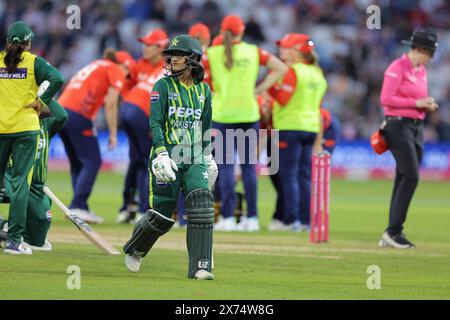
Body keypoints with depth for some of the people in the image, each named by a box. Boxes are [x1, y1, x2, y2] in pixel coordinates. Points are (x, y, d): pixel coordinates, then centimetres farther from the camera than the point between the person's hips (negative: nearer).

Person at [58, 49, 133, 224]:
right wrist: (113, 134, -4)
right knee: (92, 162, -5)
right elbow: (111, 104, -6)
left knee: (77, 163, 13)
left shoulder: (95, 65, 30)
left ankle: (80, 209, 9)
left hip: (60, 109, 8)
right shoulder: (116, 71, 5)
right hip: (78, 116, -8)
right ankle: (77, 207, -14)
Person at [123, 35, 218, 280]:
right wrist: (161, 155, -23)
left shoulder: (203, 90, 11)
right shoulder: (163, 86, -3)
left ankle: (199, 267, -14)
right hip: (167, 157, -4)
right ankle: (133, 250, 30)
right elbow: (154, 123, -12)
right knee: (162, 216, 0)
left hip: (194, 159, 4)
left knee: (202, 209, -15)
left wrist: (207, 155, 26)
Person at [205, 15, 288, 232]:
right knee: (248, 165, 8)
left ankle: (228, 217, -6)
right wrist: (258, 89, 3)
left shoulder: (211, 54, -2)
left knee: (226, 166, 1)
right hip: (249, 114, 2)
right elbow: (281, 68, 3)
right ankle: (252, 218, 7)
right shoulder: (253, 52, 3)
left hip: (222, 115, -2)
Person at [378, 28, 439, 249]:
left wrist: (428, 105, 2)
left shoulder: (421, 70, 16)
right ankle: (393, 231, -13)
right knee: (410, 177, -16)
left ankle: (392, 235, 8)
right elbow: (386, 99, -16)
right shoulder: (398, 67, -10)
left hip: (417, 128, 8)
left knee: (404, 180, 6)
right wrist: (416, 103, -17)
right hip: (399, 125, -8)